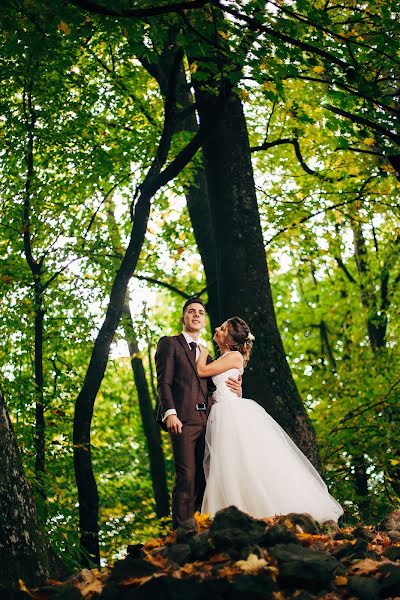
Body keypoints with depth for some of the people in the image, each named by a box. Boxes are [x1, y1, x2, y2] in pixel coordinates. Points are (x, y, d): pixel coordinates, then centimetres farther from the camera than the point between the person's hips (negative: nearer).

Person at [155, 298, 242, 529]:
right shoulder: (169, 343, 10)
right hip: (183, 419, -6)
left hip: (206, 421, 6)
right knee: (186, 477, -13)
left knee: (204, 479, 0)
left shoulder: (206, 354, 28)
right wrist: (170, 412, -16)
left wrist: (235, 391, 0)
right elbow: (164, 381, -2)